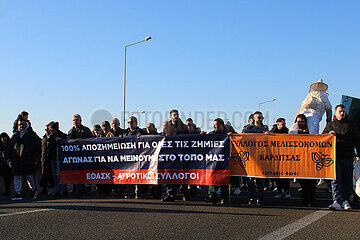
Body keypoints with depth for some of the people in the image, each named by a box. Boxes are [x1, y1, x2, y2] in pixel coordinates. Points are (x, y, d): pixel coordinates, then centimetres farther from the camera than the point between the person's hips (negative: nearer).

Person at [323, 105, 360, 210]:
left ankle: (346, 201, 14)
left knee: (347, 180, 5)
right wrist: (328, 134, -6)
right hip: (334, 157, -1)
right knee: (336, 179, -9)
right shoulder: (330, 125, 14)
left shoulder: (351, 125, 14)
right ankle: (337, 201, -15)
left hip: (348, 157, 1)